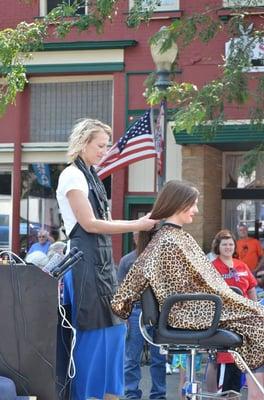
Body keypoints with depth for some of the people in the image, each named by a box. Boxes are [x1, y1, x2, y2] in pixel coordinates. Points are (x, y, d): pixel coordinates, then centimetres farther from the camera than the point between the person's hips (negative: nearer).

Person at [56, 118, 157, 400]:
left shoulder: (90, 176, 18)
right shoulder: (72, 175, -9)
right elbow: (89, 224, -15)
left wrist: (141, 223, 9)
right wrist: (137, 225, -14)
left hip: (101, 259, 9)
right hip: (85, 258, -9)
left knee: (113, 325, 8)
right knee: (92, 330, -7)